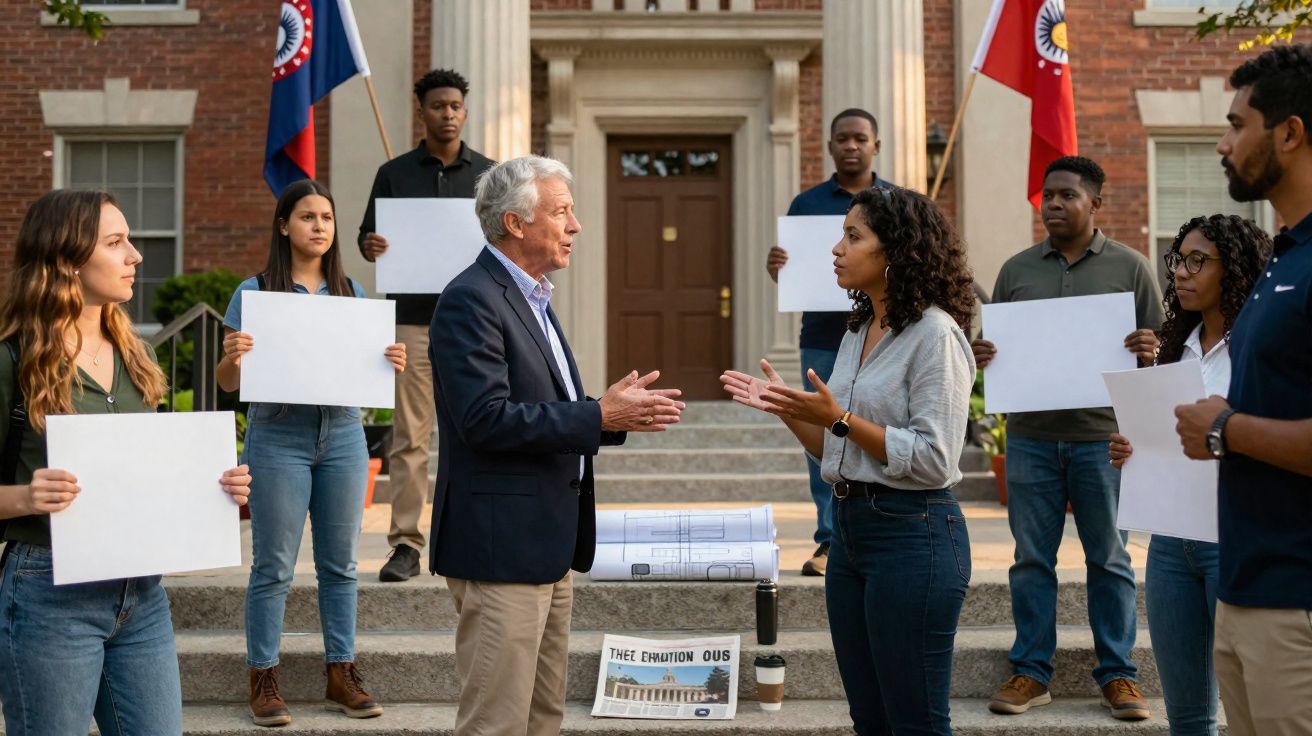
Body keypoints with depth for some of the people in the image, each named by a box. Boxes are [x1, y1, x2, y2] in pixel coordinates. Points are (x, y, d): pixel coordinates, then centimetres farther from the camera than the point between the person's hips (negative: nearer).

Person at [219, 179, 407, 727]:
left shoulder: (350, 292, 10)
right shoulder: (256, 291, -1)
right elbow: (228, 383, -1)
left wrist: (392, 364, -8)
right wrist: (233, 358, -23)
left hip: (342, 435, 4)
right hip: (279, 438, -3)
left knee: (340, 563, 8)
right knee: (273, 567, 1)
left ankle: (341, 675, 18)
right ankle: (264, 681, 13)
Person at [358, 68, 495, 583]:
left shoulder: (488, 174, 11)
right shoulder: (395, 174, 10)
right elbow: (369, 236, 11)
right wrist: (370, 246, -13)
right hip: (414, 316, 0)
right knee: (409, 436, -3)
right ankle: (405, 544, 2)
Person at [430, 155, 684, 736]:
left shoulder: (533, 299, 16)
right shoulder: (472, 300, -14)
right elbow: (486, 419, -24)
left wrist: (617, 412, 2)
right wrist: (600, 417, -21)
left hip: (547, 545, 10)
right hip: (500, 544, -10)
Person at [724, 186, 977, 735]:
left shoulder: (934, 334, -13)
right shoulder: (859, 331, 12)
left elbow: (932, 460, -19)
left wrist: (840, 418, -21)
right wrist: (786, 410, 3)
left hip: (910, 531, -8)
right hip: (849, 525, 9)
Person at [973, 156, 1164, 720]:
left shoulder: (1129, 267, 4)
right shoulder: (1016, 270, 10)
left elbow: (1158, 350, 6)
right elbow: (996, 348, 14)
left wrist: (1150, 352, -17)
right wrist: (982, 357, -9)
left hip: (1102, 438, -2)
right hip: (1030, 437, 2)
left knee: (1108, 560, 6)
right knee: (1032, 560, 6)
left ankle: (1118, 674, 17)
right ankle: (1030, 672, 15)